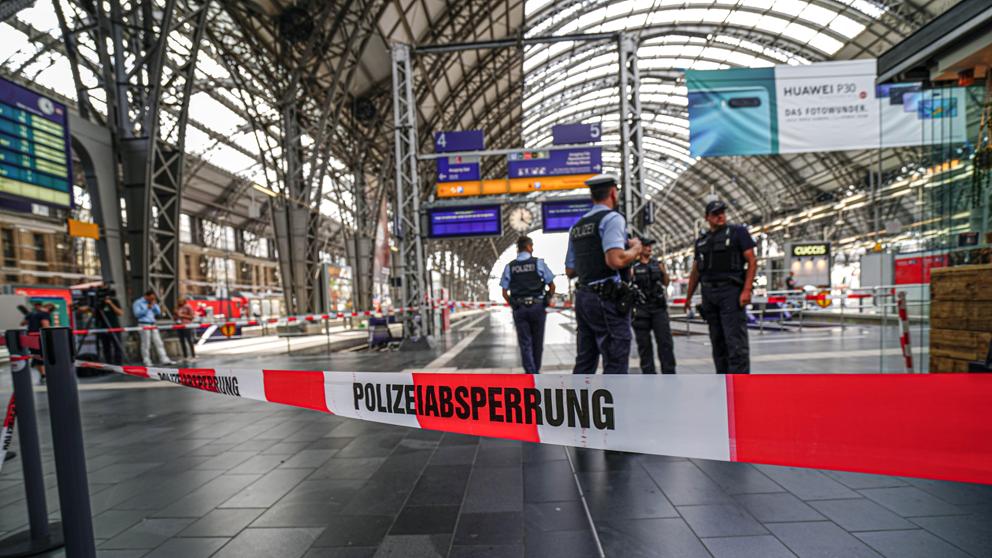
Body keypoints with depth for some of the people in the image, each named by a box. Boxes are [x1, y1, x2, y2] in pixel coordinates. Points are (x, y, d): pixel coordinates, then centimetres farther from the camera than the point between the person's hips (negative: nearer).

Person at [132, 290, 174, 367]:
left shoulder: (152, 303, 17)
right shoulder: (138, 303, -1)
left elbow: (158, 313, 12)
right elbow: (137, 314, -11)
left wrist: (155, 305, 1)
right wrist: (147, 308, -16)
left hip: (153, 325, 6)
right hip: (144, 325, -6)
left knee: (159, 343, 3)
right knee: (146, 344, -4)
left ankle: (165, 359, 3)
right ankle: (146, 361, 3)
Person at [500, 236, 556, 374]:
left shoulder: (509, 266, 3)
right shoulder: (539, 263, -2)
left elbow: (504, 292, 1)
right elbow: (552, 286, -1)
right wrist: (548, 299, 15)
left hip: (519, 308, 1)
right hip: (537, 306, -1)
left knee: (525, 343, 5)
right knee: (537, 342, 13)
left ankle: (531, 374, -4)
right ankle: (536, 371, 26)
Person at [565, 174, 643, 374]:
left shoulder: (577, 226, 16)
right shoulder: (612, 218, -7)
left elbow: (570, 270, 18)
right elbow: (616, 260, -23)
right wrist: (635, 249, -4)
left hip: (583, 296, 8)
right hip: (607, 298, -8)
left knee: (584, 362, 13)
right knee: (615, 363, -2)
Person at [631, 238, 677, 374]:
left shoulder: (657, 263, 11)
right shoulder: (632, 265, 0)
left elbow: (666, 283, 17)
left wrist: (664, 272, 0)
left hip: (659, 307, 3)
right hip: (640, 309, -3)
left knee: (665, 342, -2)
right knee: (644, 344, 2)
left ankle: (669, 374, 2)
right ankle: (649, 374, 10)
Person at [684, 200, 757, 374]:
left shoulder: (738, 232, 3)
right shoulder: (701, 241, 17)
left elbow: (752, 261, -4)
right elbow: (695, 272, 19)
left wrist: (746, 290, -15)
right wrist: (688, 297, 16)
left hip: (731, 291, -5)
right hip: (709, 293, 5)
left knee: (736, 342, -9)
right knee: (717, 341, 10)